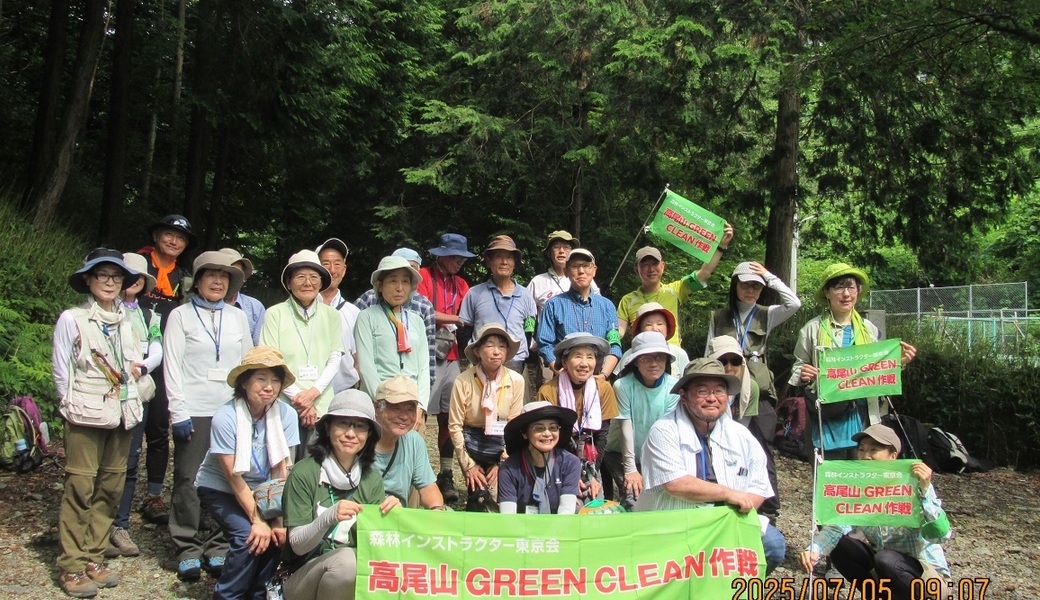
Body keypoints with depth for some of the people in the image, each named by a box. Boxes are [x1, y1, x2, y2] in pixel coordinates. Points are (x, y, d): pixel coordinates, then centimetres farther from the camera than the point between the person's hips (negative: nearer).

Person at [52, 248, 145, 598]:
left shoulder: (127, 321, 11)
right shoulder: (71, 320, -2)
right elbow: (61, 372, -1)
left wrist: (132, 385, 7)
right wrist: (74, 407, -2)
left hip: (122, 414, 5)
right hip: (86, 415, -5)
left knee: (110, 489, 7)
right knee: (80, 489, -4)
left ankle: (93, 558, 18)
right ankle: (72, 567, 4)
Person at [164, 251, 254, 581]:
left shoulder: (238, 317, 13)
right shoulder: (181, 315, 5)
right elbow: (172, 366, -1)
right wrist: (179, 411, -8)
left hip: (231, 411, 3)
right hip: (194, 412, -2)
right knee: (189, 480, 0)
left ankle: (217, 547, 14)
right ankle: (188, 550, 12)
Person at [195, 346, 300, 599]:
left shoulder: (286, 415, -16)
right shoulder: (226, 417, -24)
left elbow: (281, 472, -14)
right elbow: (234, 477, -22)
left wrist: (280, 520, -21)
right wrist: (257, 521, -24)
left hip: (260, 489, 3)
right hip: (220, 489, -3)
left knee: (278, 532, -19)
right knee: (248, 535, -24)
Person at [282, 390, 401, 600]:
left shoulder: (372, 478, 1)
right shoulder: (304, 473, -12)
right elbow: (298, 545, -12)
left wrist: (391, 516, -19)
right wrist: (329, 517, -30)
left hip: (354, 578, 3)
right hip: (304, 578, -3)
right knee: (345, 558, -32)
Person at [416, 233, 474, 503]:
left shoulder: (461, 284, 19)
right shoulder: (424, 276, 1)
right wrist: (456, 320, -4)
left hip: (453, 357, 5)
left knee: (448, 417, 5)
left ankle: (446, 476, 11)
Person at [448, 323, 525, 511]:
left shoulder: (516, 381, -11)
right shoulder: (463, 381, -17)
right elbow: (455, 426, -9)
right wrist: (468, 465, -7)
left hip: (502, 445, 2)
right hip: (472, 444, -1)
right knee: (478, 497, -12)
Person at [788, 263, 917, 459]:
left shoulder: (869, 329, 10)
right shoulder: (813, 329, 1)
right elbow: (798, 367, 5)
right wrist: (803, 375, -16)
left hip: (863, 417, 3)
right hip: (827, 418, -2)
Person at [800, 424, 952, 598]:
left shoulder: (914, 486, -18)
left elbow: (941, 535, -29)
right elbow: (837, 526, -19)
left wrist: (924, 491, -39)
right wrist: (814, 551, -37)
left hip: (930, 573, -5)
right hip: (882, 565, 5)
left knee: (886, 561, -31)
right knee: (840, 546, -15)